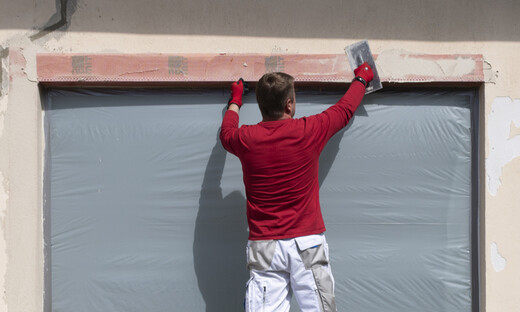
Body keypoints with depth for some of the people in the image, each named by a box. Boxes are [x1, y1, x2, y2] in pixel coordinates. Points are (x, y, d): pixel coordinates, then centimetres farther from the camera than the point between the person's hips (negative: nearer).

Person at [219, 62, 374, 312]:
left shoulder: (246, 139, -1)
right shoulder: (309, 131, -4)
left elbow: (226, 132, 25)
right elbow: (344, 109, 16)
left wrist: (235, 101, 43)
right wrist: (361, 79, 35)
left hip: (264, 246, 1)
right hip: (308, 244, -1)